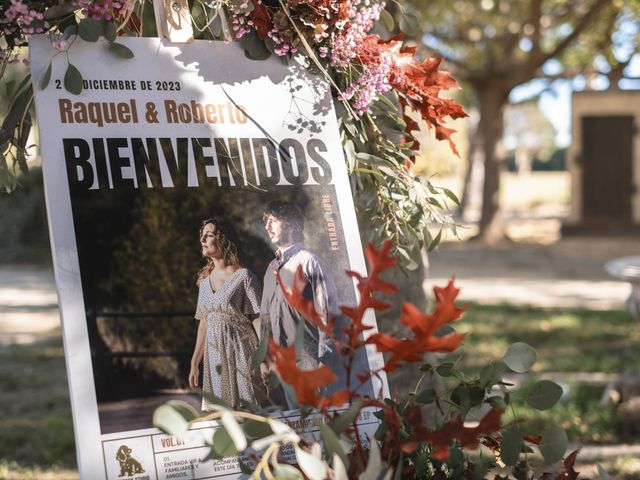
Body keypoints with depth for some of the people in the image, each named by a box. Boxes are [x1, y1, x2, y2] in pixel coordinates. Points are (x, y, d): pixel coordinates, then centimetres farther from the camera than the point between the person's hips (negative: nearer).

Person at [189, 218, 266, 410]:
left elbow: (258, 319, -10)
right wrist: (194, 363, 15)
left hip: (240, 354, -6)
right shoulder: (205, 279, 13)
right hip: (214, 358, 6)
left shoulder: (243, 276, -5)